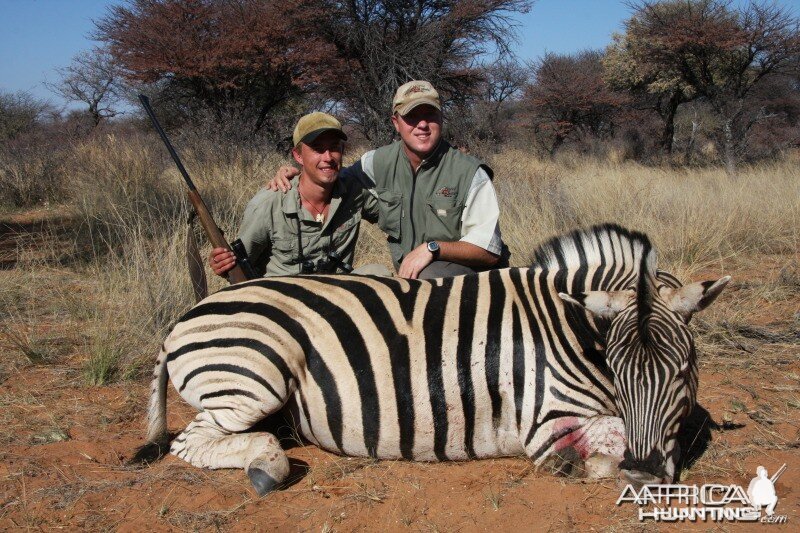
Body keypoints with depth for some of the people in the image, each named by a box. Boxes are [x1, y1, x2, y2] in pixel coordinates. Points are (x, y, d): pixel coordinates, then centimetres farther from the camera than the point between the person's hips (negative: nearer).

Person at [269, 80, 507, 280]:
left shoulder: (469, 173, -12)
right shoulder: (379, 162, 1)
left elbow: (488, 251, -12)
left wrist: (432, 248, -25)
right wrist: (293, 173, 0)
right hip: (407, 275, 5)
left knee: (429, 276, -37)